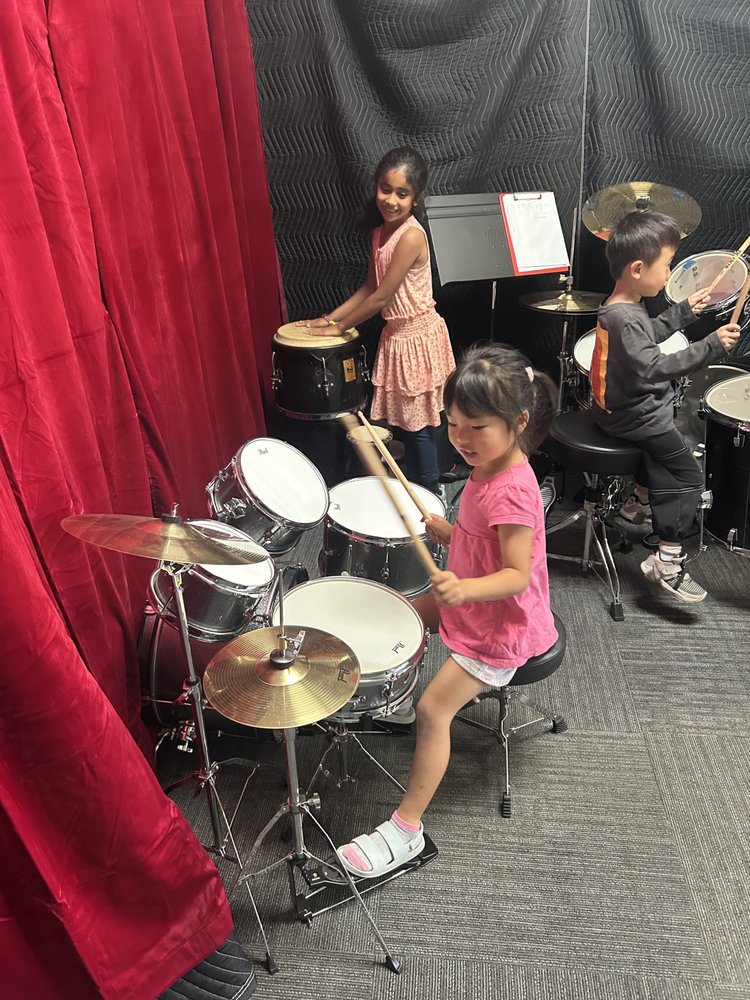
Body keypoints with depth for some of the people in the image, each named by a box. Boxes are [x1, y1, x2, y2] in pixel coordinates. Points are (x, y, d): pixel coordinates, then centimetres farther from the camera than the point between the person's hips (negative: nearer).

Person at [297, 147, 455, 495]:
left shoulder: (411, 236, -23)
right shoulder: (380, 231, 4)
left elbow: (381, 298, -21)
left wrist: (339, 327, -10)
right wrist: (329, 317, 6)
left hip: (417, 337, -8)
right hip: (396, 335, 8)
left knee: (417, 425, 2)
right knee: (402, 420, 17)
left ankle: (430, 494, 19)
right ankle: (412, 488, 33)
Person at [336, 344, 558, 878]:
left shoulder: (511, 492, -29)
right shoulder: (489, 469, 1)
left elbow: (518, 574, -31)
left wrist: (465, 588, -46)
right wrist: (436, 526, -5)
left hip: (502, 626, -10)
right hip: (468, 602, 10)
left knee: (434, 709, -11)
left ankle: (406, 829, 3)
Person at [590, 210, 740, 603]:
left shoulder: (624, 306, 4)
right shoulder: (624, 318, -28)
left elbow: (648, 336, 22)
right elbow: (653, 368, -36)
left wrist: (684, 311, 20)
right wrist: (710, 346, -35)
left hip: (621, 407, 10)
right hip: (633, 417, -10)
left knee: (661, 447, 34)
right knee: (687, 475, -6)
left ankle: (640, 501, 52)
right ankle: (668, 561, -5)